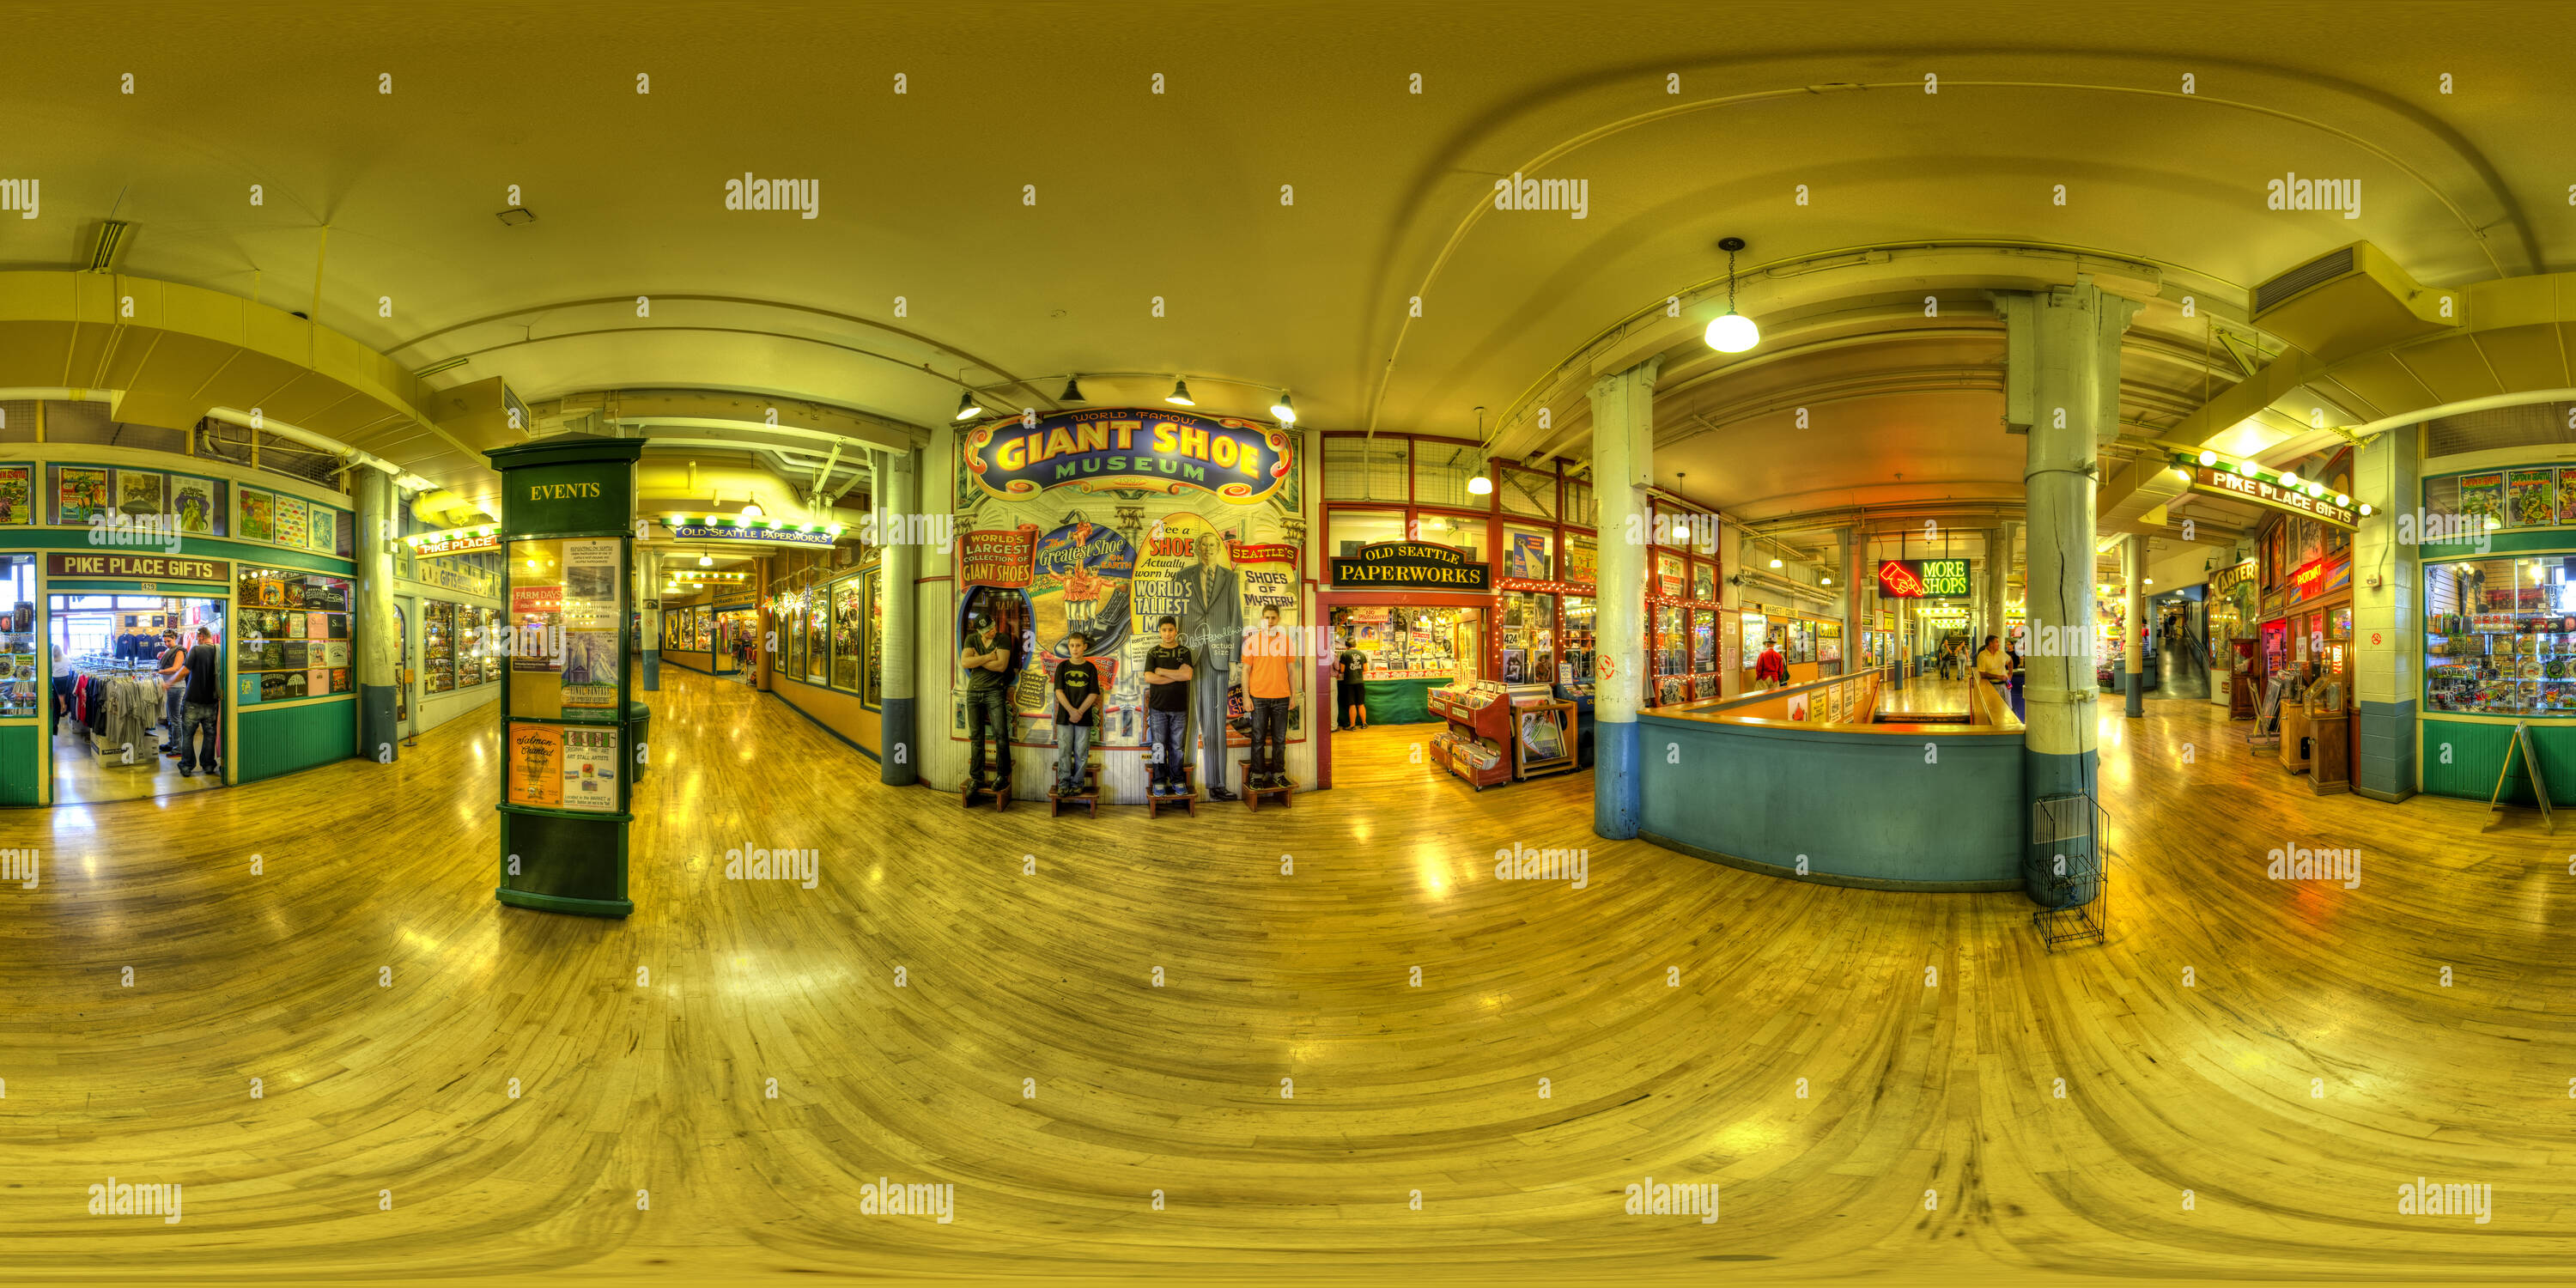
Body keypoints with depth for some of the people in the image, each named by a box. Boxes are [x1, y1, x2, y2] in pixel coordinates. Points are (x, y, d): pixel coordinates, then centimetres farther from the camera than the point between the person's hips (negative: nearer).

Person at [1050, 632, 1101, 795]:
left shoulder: (1090, 668, 3)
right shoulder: (1062, 667, 4)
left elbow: (1093, 694, -2)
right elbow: (1059, 692, -2)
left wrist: (1079, 712, -12)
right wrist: (1071, 710, -14)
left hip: (1084, 717, 0)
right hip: (1064, 716, 0)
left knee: (1081, 752, 2)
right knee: (1064, 751, 1)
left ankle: (1077, 783, 11)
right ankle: (1063, 783, 8)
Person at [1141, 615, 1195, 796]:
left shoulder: (1184, 652, 7)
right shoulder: (1153, 653, 6)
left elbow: (1187, 674, -10)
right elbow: (1148, 678, -8)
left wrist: (1161, 671, -7)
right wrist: (1176, 676, -10)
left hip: (1179, 707, 0)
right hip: (1158, 706, 0)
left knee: (1177, 747, 5)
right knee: (1158, 746, 1)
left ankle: (1177, 780, 14)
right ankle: (1159, 781, 9)